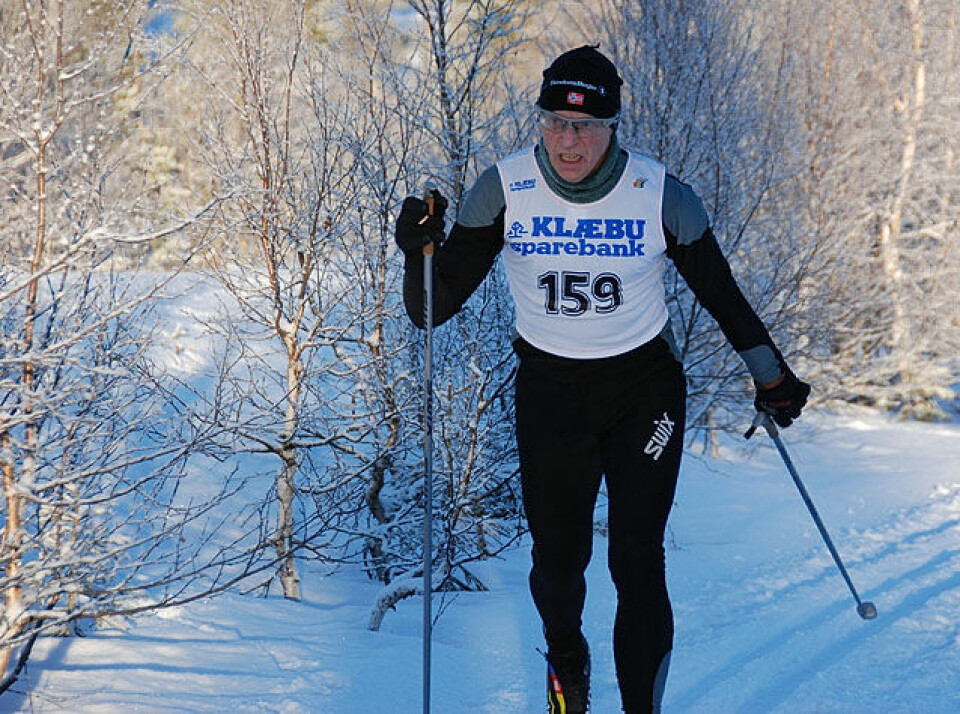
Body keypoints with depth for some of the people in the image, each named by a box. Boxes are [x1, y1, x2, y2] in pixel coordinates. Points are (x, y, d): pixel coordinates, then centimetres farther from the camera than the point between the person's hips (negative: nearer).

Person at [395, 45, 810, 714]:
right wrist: (420, 251, -28)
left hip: (646, 389, -1)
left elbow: (718, 289, 4)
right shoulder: (504, 190, -11)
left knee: (638, 563, -8)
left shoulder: (661, 195, -12)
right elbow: (436, 307, -9)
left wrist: (770, 372, 7)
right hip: (550, 390, 1)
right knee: (559, 559, 6)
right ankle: (566, 660, 40)